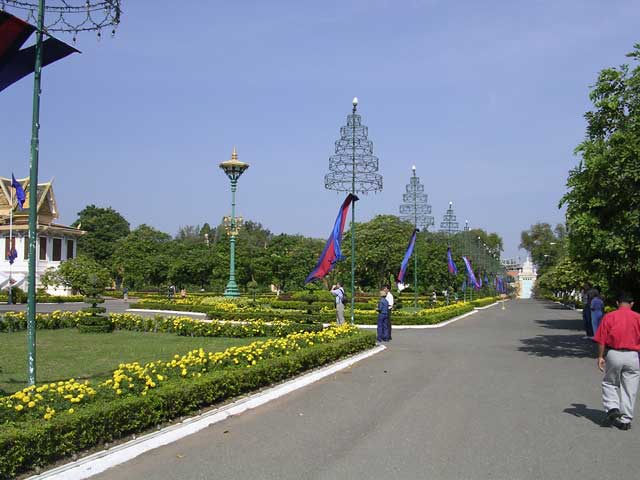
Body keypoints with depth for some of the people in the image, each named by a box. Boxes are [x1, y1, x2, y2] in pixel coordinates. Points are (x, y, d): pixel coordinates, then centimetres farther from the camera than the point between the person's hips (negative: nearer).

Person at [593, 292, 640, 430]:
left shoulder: (609, 317, -1)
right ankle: (625, 420, 11)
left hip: (613, 354, -1)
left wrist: (600, 356, 0)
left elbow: (601, 339, -5)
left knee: (609, 383, 17)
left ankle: (612, 408, -1)